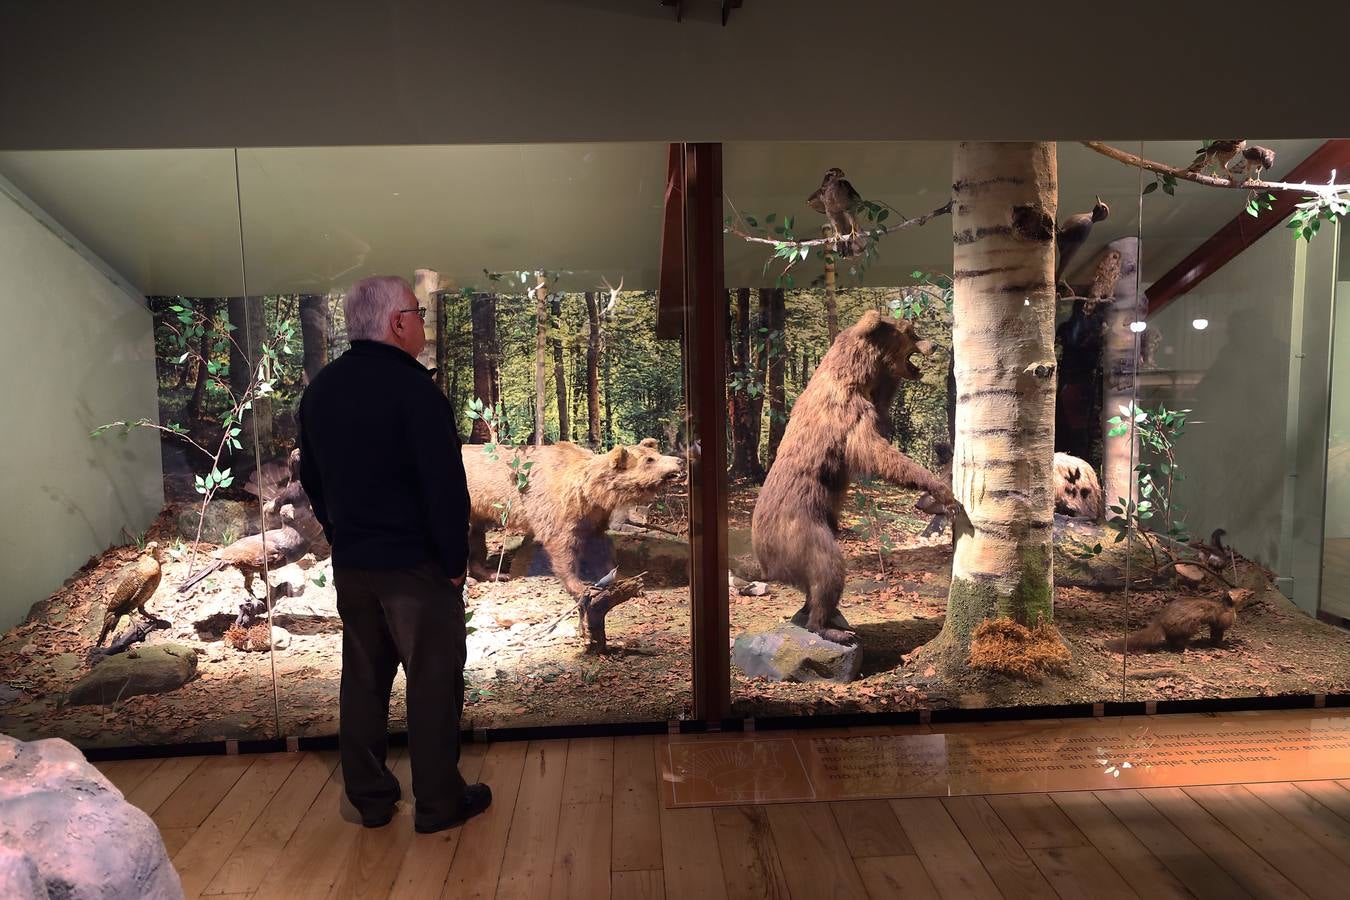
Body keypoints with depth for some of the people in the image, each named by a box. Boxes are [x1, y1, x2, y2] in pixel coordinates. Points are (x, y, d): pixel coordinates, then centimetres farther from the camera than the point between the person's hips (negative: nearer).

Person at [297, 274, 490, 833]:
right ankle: (439, 802, 14)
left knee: (363, 677, 16)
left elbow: (312, 479, 15)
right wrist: (455, 562, -12)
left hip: (350, 563, 7)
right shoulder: (412, 387, -18)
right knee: (433, 681, 4)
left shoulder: (320, 390, 7)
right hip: (414, 563, -7)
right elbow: (445, 486, -21)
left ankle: (370, 797, 27)